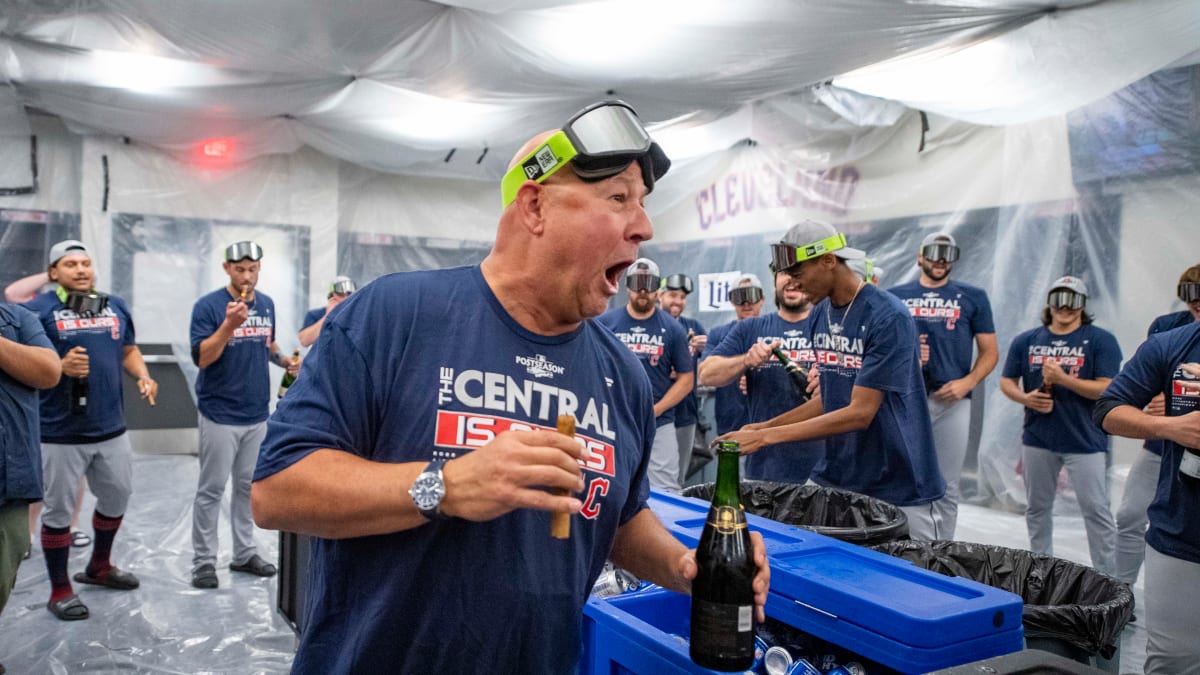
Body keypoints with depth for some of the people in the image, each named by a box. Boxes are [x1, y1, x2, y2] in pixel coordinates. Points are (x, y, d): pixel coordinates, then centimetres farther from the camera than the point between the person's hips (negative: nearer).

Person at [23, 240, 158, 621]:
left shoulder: (116, 307, 10)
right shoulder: (38, 309, -8)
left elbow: (128, 350, 18)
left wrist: (143, 376, 0)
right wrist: (60, 366, -26)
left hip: (111, 429, 6)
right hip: (61, 433, -6)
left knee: (117, 497, 18)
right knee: (59, 509, 5)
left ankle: (99, 566, 41)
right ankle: (60, 590, 20)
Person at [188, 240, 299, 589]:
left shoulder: (267, 304, 6)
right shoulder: (208, 306, -11)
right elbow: (201, 358, -17)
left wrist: (284, 360, 1)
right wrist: (229, 324, -30)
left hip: (257, 413, 6)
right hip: (220, 415, -5)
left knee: (248, 486, 14)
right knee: (211, 489, 2)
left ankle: (244, 553, 24)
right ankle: (203, 560, 13)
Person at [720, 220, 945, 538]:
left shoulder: (888, 317, -18)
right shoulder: (819, 316, 5)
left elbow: (860, 412, -22)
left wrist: (767, 437, -22)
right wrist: (765, 425, 2)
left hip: (897, 486, -6)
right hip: (835, 476, 6)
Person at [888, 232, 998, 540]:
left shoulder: (972, 297, 9)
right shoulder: (896, 295, 10)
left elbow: (990, 352, 8)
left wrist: (967, 382, -9)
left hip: (952, 401, 0)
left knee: (947, 488, 4)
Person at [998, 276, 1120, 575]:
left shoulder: (1100, 340, -5)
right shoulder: (1026, 341, 5)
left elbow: (1108, 389, -12)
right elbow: (1006, 382, 9)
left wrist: (1064, 379, -22)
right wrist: (1025, 398, -11)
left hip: (1086, 441, -4)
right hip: (1037, 439, 4)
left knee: (1097, 511, -1)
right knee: (1037, 509, 15)